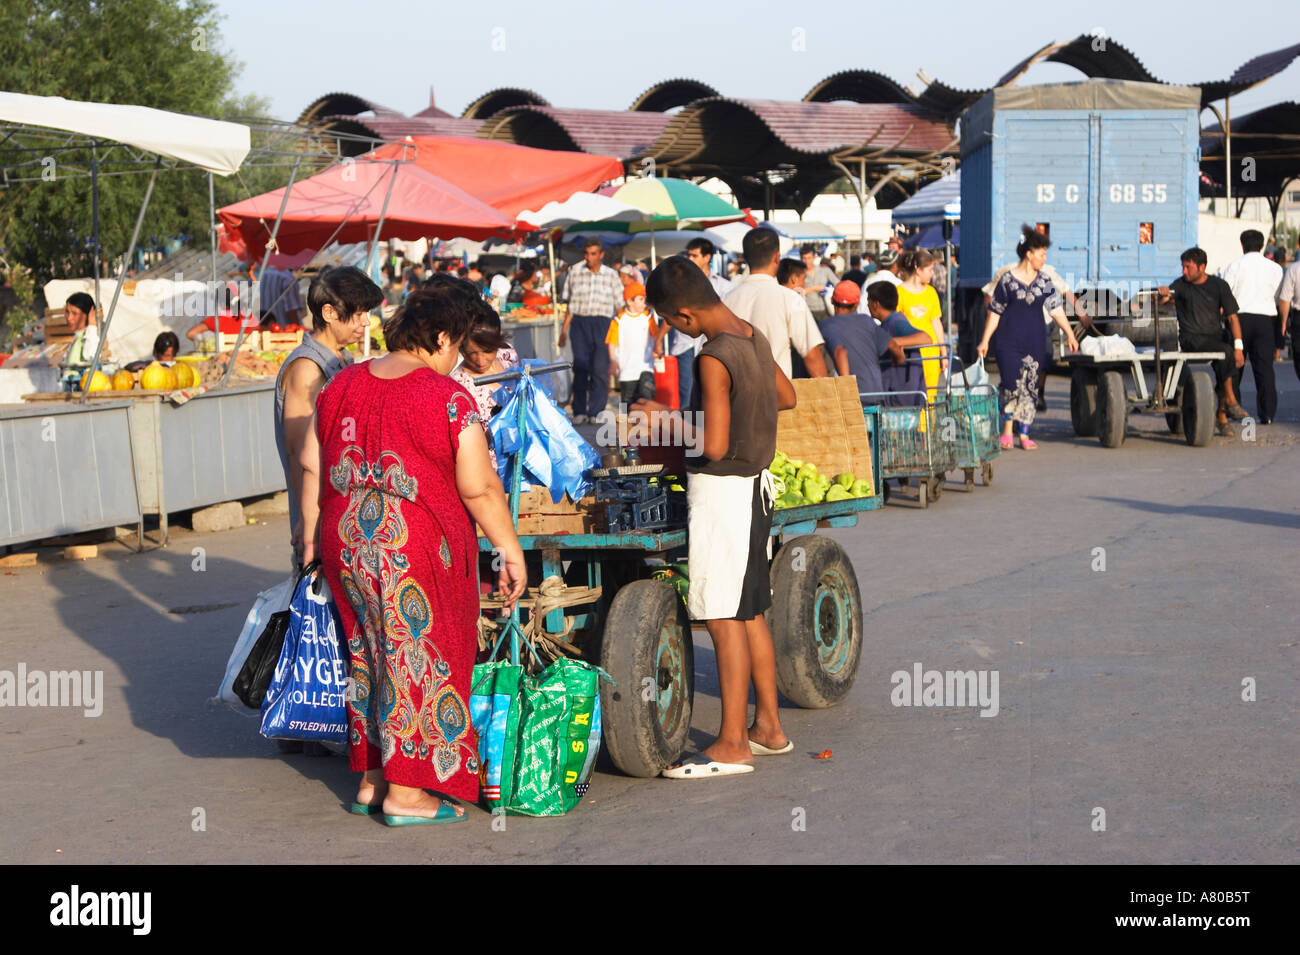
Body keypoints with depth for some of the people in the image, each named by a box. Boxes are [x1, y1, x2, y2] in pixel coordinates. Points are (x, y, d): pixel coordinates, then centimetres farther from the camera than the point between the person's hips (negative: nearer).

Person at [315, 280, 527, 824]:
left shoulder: (339, 387, 6)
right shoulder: (448, 398, -13)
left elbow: (312, 469, 13)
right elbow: (479, 488, -15)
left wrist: (315, 532, 24)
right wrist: (510, 550, -7)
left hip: (346, 545, 6)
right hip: (418, 550, -6)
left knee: (369, 654, 18)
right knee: (419, 661, 5)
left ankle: (371, 779, 25)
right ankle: (406, 793, 8)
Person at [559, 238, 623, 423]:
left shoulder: (611, 275, 8)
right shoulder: (575, 272, 10)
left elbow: (619, 305, 11)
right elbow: (570, 305, 15)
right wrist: (564, 330, 11)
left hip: (603, 324, -1)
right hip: (580, 322, 1)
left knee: (600, 369, -7)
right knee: (580, 367, -4)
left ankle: (596, 411, -1)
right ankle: (580, 411, 2)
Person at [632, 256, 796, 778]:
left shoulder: (714, 357, -21)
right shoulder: (754, 336, 6)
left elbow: (714, 445, -23)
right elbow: (786, 396, 22)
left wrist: (667, 418, -10)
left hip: (720, 492, -9)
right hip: (755, 485, 9)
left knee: (724, 620, -4)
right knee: (750, 613, 16)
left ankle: (731, 746, 0)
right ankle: (768, 726, 24)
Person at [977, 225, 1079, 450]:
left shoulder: (1044, 282, 8)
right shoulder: (1007, 280, -2)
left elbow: (1056, 309, 4)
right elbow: (994, 313, 2)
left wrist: (1069, 333, -8)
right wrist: (985, 341, 0)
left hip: (1033, 343, 4)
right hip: (1009, 343, -4)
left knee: (1030, 388, 3)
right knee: (1012, 386, -11)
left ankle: (1024, 434, 11)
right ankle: (1007, 431, 5)